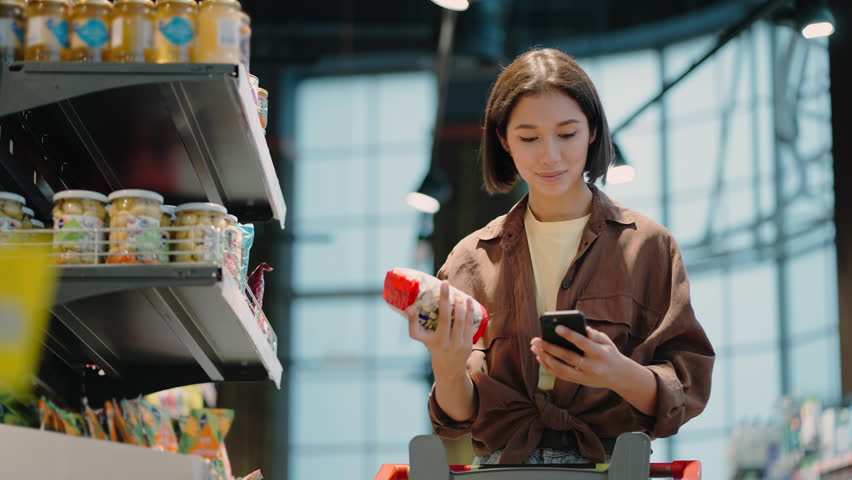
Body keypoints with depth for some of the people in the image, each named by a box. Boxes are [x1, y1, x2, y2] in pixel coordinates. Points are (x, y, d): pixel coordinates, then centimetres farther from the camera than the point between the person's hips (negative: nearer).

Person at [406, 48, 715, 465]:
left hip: (608, 463, -1)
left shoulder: (647, 246, 7)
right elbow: (462, 415, 6)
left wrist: (620, 374, -17)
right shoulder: (471, 261, 11)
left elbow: (687, 389, 3)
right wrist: (448, 368, -16)